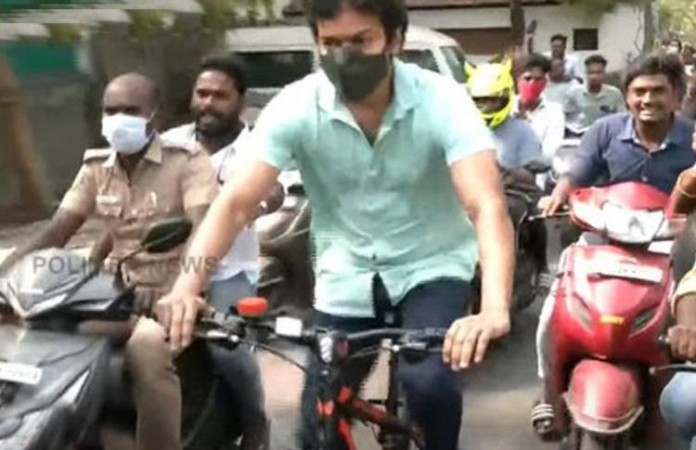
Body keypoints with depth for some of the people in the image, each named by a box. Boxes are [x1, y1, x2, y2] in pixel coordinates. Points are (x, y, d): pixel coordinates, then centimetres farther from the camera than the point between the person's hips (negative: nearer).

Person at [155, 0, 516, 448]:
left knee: (429, 385, -28)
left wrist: (495, 310, -49)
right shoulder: (295, 106, -15)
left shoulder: (442, 100, -20)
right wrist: (187, 287, -38)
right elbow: (235, 203, -20)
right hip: (345, 281, 2)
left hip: (431, 271, -2)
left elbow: (487, 206, -32)